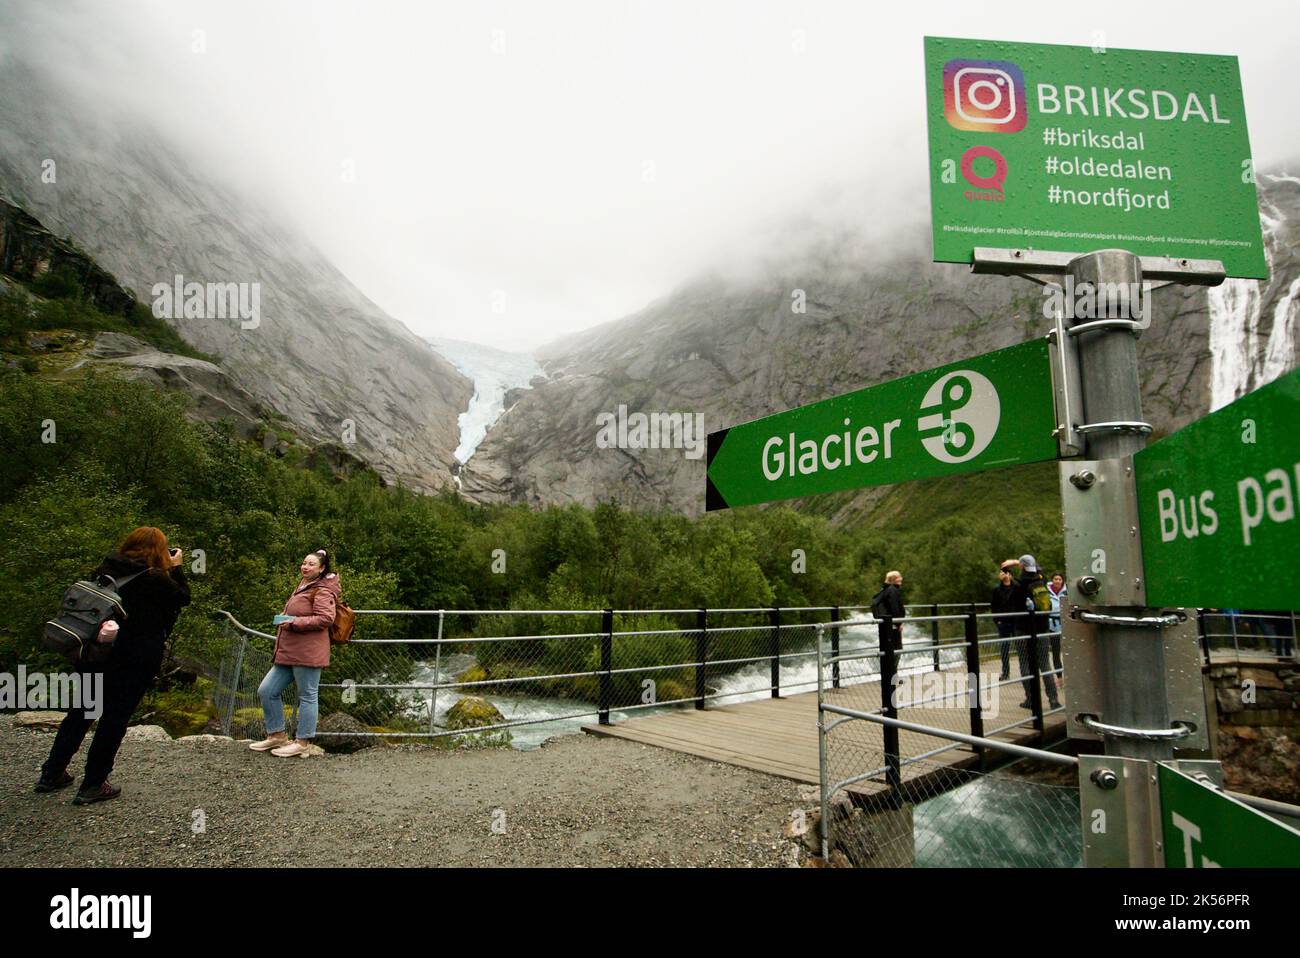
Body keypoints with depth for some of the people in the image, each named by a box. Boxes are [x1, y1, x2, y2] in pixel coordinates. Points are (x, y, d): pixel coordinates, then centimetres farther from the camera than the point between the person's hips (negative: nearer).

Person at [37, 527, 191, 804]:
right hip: (135, 660, -6)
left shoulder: (107, 568, 2)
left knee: (81, 710, 20)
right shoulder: (155, 579, -15)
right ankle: (92, 785, 12)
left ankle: (52, 774, 31)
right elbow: (183, 597, -3)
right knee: (114, 718, 4)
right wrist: (176, 568, 6)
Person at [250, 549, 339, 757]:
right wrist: (283, 618, 19)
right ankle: (277, 735, 24)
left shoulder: (323, 591, -9)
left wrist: (294, 623, -20)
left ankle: (303, 743, 8)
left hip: (307, 653, -11)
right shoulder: (302, 586, 22)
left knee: (307, 696, -1)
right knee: (266, 691, 11)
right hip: (288, 652, 11)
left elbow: (325, 618, -22)